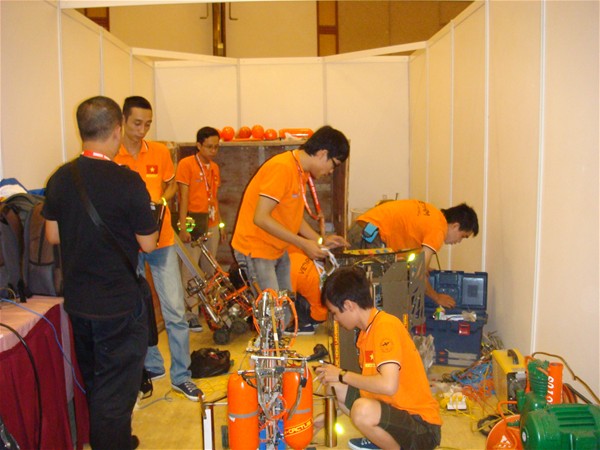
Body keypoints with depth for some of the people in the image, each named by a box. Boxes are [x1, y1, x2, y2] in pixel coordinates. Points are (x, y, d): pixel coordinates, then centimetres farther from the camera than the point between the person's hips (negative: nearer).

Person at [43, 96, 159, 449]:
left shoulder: (61, 178, -4)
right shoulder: (128, 182, -20)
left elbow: (53, 236, 5)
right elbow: (147, 244, -14)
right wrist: (148, 214, 3)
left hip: (77, 301, 7)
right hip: (120, 306, -6)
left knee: (91, 382, 24)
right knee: (117, 387, 9)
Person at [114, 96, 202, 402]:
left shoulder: (160, 152, 2)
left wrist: (162, 200, -5)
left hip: (161, 241, 2)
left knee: (175, 311, 1)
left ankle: (181, 376, 13)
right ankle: (151, 366, 31)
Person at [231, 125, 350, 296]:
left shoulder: (301, 172, 8)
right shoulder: (282, 167, -21)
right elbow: (261, 218, -26)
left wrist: (321, 240, 5)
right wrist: (303, 243, -23)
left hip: (278, 250, 9)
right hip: (256, 251, -9)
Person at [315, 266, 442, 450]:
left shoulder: (385, 326, -21)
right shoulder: (368, 329, 7)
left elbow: (388, 385, -32)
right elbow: (370, 382, 16)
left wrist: (343, 375, -18)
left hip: (423, 429, -9)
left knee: (363, 410, -34)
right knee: (337, 388, 2)